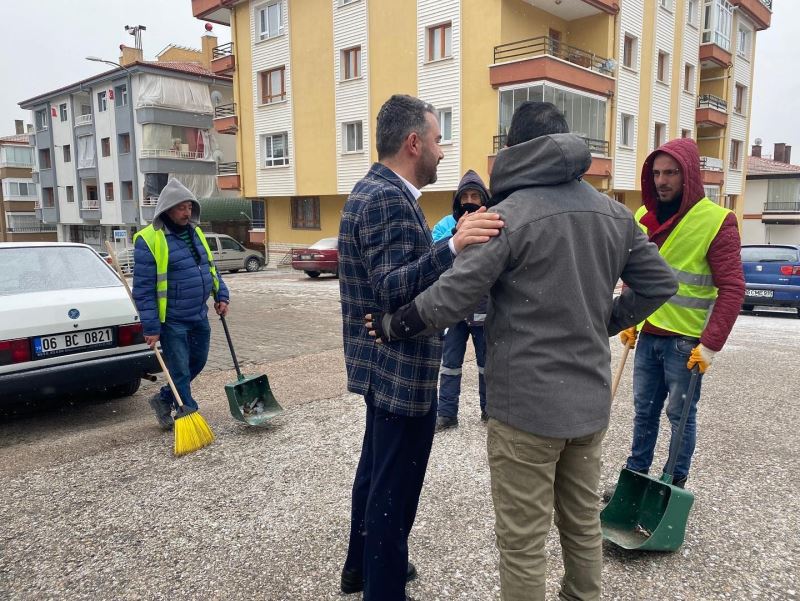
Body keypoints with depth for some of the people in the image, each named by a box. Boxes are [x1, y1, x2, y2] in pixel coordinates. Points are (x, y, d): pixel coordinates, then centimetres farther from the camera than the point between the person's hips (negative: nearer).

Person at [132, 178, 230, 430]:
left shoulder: (194, 232, 8)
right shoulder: (149, 240, -15)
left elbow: (211, 267, 20)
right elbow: (143, 289, -16)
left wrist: (221, 296, 9)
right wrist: (151, 328, -17)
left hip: (199, 316, 8)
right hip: (172, 321, -8)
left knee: (198, 362, 18)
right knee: (180, 372, 1)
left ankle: (164, 399, 38)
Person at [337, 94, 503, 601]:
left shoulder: (376, 190, 11)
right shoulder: (388, 199, -21)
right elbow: (393, 289, -31)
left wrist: (454, 244, 21)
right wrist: (453, 247, -44)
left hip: (384, 366, 11)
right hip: (401, 371, -11)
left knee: (376, 471, 23)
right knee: (394, 488, 4)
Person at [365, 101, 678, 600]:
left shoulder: (510, 214, -15)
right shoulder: (615, 213, 6)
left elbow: (451, 298, -20)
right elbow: (661, 283, 12)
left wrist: (392, 326, -5)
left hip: (527, 404, -7)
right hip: (591, 399, 7)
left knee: (523, 541, 8)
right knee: (584, 524, 23)